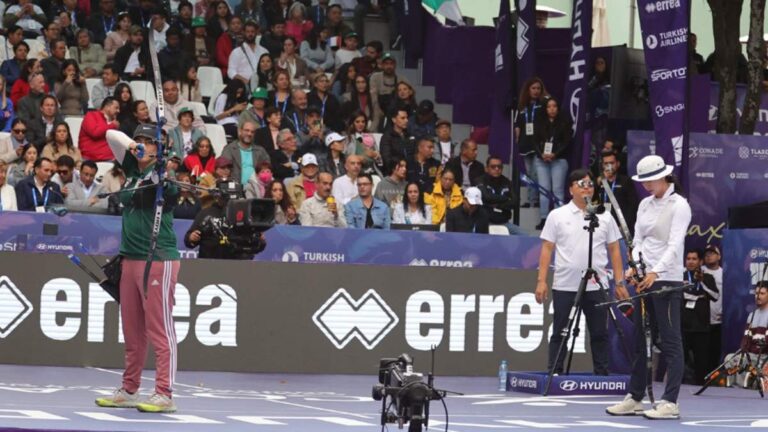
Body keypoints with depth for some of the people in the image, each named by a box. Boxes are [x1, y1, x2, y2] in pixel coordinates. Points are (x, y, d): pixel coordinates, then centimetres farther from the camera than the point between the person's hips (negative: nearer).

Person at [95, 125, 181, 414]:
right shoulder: (131, 169, 13)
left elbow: (172, 194, -26)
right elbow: (111, 135, 16)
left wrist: (166, 184, -48)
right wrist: (131, 144, -4)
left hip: (158, 260, -8)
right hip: (130, 260, 8)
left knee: (160, 330, -8)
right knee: (132, 332, 12)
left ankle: (164, 395, -10)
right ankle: (129, 391, 18)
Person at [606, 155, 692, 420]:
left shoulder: (679, 205, -9)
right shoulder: (645, 205, 13)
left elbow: (675, 245, -18)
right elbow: (638, 240, 14)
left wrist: (655, 272, -30)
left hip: (667, 280, -8)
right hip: (645, 279, 8)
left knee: (670, 341, -6)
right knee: (640, 340, 10)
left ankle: (670, 402, -7)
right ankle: (635, 398, 17)